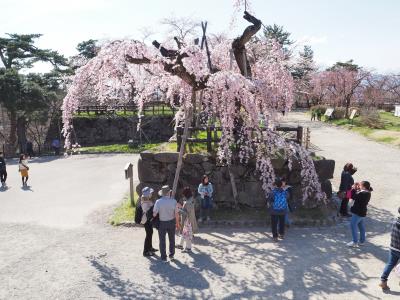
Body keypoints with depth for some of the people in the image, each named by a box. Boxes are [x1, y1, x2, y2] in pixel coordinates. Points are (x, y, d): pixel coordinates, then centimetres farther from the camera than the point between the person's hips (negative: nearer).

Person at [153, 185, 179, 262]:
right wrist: (177, 222, 4)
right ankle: (171, 255, 32)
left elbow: (154, 214, -17)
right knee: (172, 239, 21)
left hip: (162, 223, -1)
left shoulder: (158, 202, -18)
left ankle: (164, 257, 19)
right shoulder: (173, 201, -16)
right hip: (171, 222, 1)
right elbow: (176, 214, -11)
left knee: (162, 240, 13)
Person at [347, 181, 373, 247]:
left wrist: (354, 189, -11)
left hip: (358, 212, -10)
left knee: (353, 225, -3)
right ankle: (362, 241, 28)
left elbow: (353, 197, -22)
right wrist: (357, 189, -1)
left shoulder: (363, 193, -26)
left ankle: (355, 242, 1)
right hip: (362, 212, 10)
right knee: (361, 226, 18)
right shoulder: (367, 193, 6)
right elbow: (358, 195, 12)